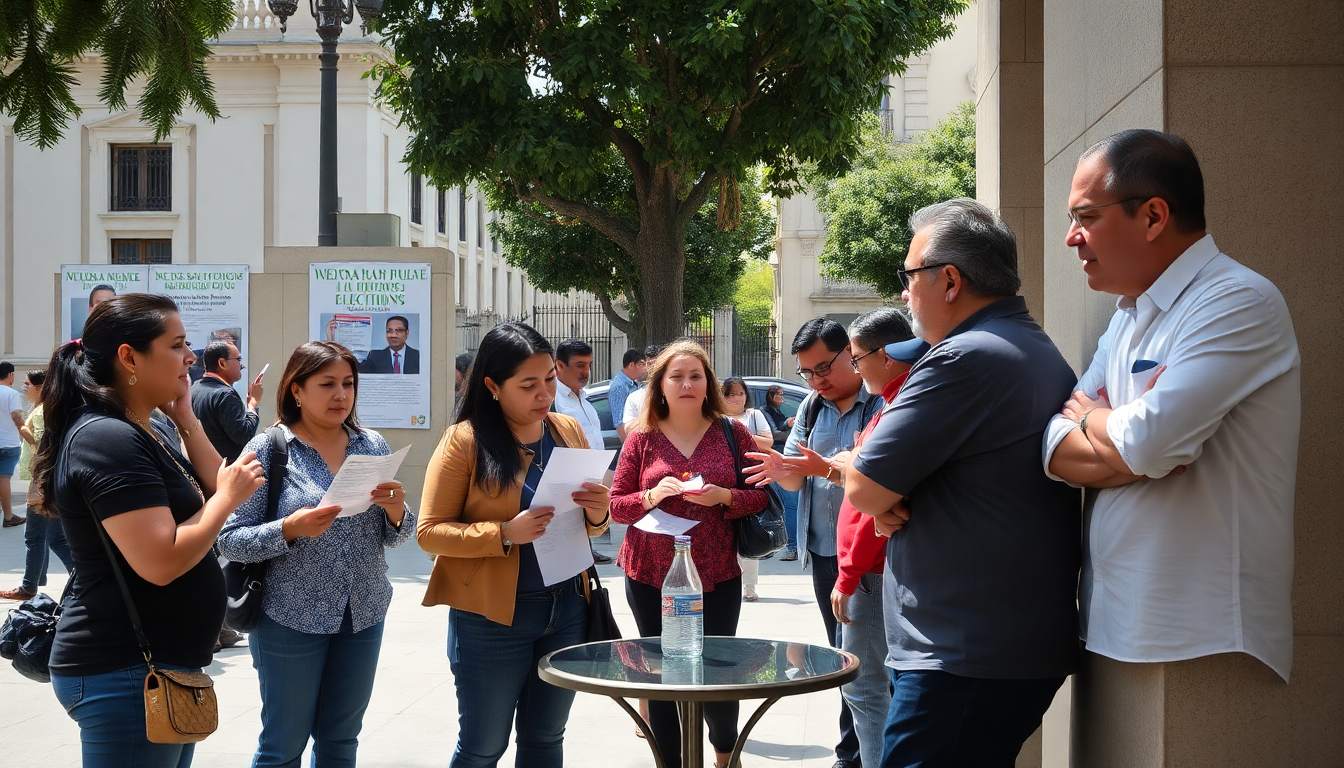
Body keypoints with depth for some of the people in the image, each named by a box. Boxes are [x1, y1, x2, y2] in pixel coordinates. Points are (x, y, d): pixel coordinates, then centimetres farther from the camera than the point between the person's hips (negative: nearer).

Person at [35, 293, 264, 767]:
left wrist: (185, 418, 5)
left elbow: (210, 491, 11)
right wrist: (229, 497, -15)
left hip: (163, 666, 10)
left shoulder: (141, 435, 13)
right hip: (125, 674, -10)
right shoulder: (108, 439, -20)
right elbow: (161, 562, -27)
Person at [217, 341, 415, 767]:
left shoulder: (373, 445, 6)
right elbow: (230, 540, -9)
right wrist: (289, 530, -26)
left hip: (364, 615, 4)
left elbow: (394, 537, 9)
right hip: (291, 618, -4)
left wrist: (396, 512, -13)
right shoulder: (268, 449, -6)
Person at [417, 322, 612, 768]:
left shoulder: (569, 432, 5)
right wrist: (504, 534, -24)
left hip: (566, 609, 5)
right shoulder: (465, 440, -10)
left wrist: (598, 515, -8)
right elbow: (429, 532, -11)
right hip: (492, 618, -5)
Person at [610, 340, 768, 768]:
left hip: (718, 576, 0)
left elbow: (760, 497, 2)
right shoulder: (642, 438, 4)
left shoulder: (732, 433, 3)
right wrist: (652, 495, -14)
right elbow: (615, 506, 4)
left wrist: (724, 497, -16)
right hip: (651, 576, 1)